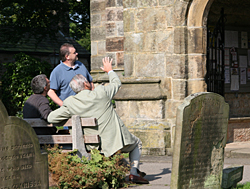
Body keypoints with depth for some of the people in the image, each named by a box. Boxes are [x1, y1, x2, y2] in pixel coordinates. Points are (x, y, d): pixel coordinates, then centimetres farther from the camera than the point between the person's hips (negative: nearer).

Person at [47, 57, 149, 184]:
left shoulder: (70, 104, -7)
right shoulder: (101, 93, -11)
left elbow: (51, 118, -2)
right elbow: (117, 83, 9)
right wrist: (109, 70, 28)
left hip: (100, 147, 3)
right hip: (118, 139, -3)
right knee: (137, 144, 28)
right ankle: (134, 172, 11)